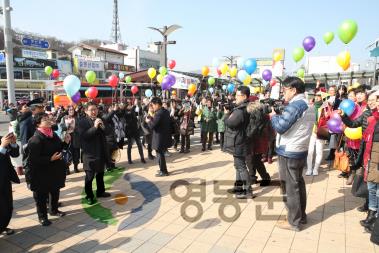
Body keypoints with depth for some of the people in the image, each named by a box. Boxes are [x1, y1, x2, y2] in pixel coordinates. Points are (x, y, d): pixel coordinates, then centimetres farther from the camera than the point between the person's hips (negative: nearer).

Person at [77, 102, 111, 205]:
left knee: (100, 174, 18)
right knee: (89, 176, 3)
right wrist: (94, 127, -29)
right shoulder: (82, 122, -10)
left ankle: (100, 192, 33)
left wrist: (102, 128, -11)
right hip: (90, 153, -6)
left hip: (101, 152, 6)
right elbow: (83, 136, -23)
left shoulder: (100, 120, 9)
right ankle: (89, 196, 16)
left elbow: (104, 135, 9)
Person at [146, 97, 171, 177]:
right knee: (161, 154, 21)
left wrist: (148, 121, -5)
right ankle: (163, 169, 33)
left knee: (160, 155, 4)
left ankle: (163, 171, 15)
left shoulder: (158, 113, -23)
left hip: (159, 138, -9)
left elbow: (152, 126, -24)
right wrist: (152, 119, 9)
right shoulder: (166, 111, 6)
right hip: (165, 137, 9)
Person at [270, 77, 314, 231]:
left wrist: (273, 115, -6)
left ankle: (293, 222, 11)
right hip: (300, 151, 10)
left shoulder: (295, 105, -18)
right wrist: (280, 114, 4)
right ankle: (301, 215, 30)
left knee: (289, 187, 1)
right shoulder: (307, 105, 13)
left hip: (289, 152, -10)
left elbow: (280, 127, -23)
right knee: (298, 183, 18)